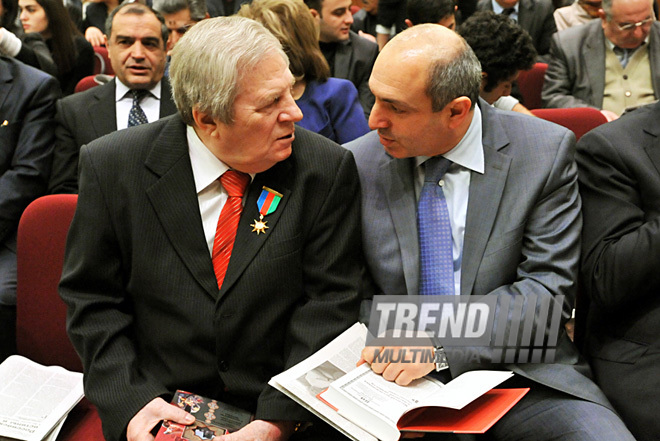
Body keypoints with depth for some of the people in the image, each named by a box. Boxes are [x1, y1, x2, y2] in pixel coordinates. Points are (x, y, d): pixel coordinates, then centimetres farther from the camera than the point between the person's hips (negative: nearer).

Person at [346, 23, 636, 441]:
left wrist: (440, 344, -20)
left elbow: (548, 287, -8)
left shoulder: (546, 152, -5)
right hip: (399, 377, 1)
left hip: (518, 372, -1)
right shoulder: (355, 164, 0)